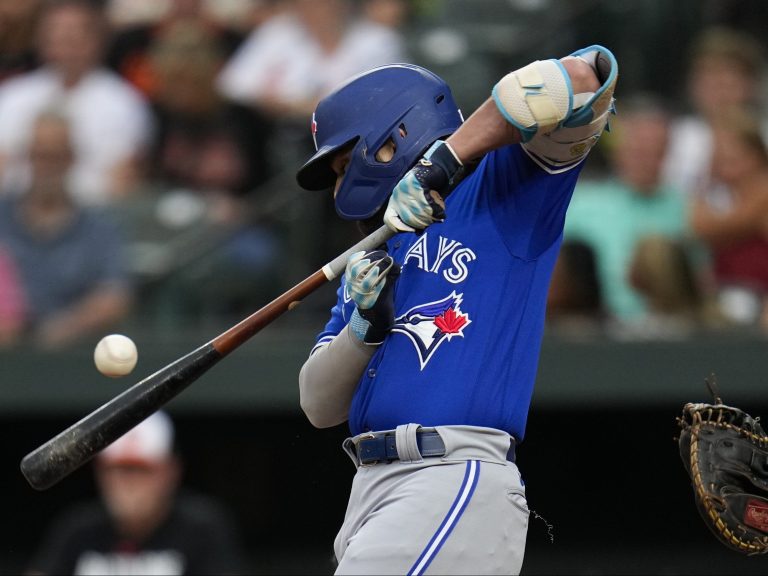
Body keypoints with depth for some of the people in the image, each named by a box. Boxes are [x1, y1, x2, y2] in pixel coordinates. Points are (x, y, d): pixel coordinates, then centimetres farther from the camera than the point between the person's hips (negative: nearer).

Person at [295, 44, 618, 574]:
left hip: (458, 485, -7)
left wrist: (443, 161, -12)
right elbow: (319, 406, 18)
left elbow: (582, 76, -11)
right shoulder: (372, 265, 26)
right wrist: (364, 326, -2)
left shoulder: (497, 191, 5)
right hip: (371, 490, 8)